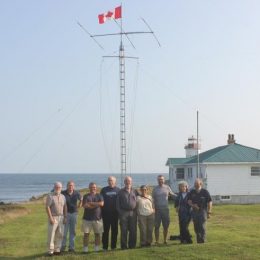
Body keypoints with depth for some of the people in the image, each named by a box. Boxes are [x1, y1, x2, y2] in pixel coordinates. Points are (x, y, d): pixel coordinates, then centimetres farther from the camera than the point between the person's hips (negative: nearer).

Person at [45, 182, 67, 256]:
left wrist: (65, 217, 6)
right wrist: (50, 218, -17)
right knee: (51, 235, -5)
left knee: (60, 234, 5)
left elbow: (65, 207, 14)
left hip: (61, 217, 5)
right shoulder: (50, 196, -6)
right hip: (53, 217, -5)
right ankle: (50, 250, 0)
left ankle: (57, 250, 12)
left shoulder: (62, 196, 11)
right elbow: (47, 207, -12)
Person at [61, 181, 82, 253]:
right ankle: (63, 246, 8)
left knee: (73, 231, 8)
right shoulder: (63, 193, -8)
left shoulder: (76, 193, 2)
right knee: (64, 231, -3)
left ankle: (71, 247, 16)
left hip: (74, 213, 3)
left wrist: (79, 205, 8)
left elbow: (81, 199, 20)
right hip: (65, 213, -3)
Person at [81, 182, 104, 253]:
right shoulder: (86, 196, 5)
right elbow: (85, 205, -11)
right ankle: (85, 249, 3)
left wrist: (91, 203, -10)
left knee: (97, 234, 3)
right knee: (86, 234, -1)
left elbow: (102, 203, -10)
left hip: (97, 218, 1)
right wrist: (97, 204, -7)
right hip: (87, 218, -1)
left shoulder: (99, 196, 9)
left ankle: (97, 248, 12)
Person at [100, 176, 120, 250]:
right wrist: (101, 212, -3)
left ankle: (113, 246, 13)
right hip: (106, 213, -1)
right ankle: (105, 246, 6)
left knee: (115, 230, 5)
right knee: (106, 230, 1)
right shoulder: (104, 190, 5)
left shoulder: (118, 190, 7)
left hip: (115, 213, 1)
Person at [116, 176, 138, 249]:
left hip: (133, 213, 2)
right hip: (124, 213, -2)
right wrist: (120, 212, -4)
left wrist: (136, 211, 6)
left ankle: (132, 245, 11)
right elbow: (118, 204, 5)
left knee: (133, 230, 3)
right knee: (124, 230, -1)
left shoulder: (134, 191, 12)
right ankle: (124, 246, 4)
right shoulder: (121, 192, 7)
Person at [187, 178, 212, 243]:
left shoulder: (205, 192, -2)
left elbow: (209, 202, -2)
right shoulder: (192, 192, 9)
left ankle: (203, 241, -4)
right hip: (194, 211, 4)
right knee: (196, 228, 7)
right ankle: (198, 241, 17)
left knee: (202, 227, -9)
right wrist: (193, 205, -14)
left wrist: (209, 212, -7)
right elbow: (189, 201, 7)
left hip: (202, 211, -4)